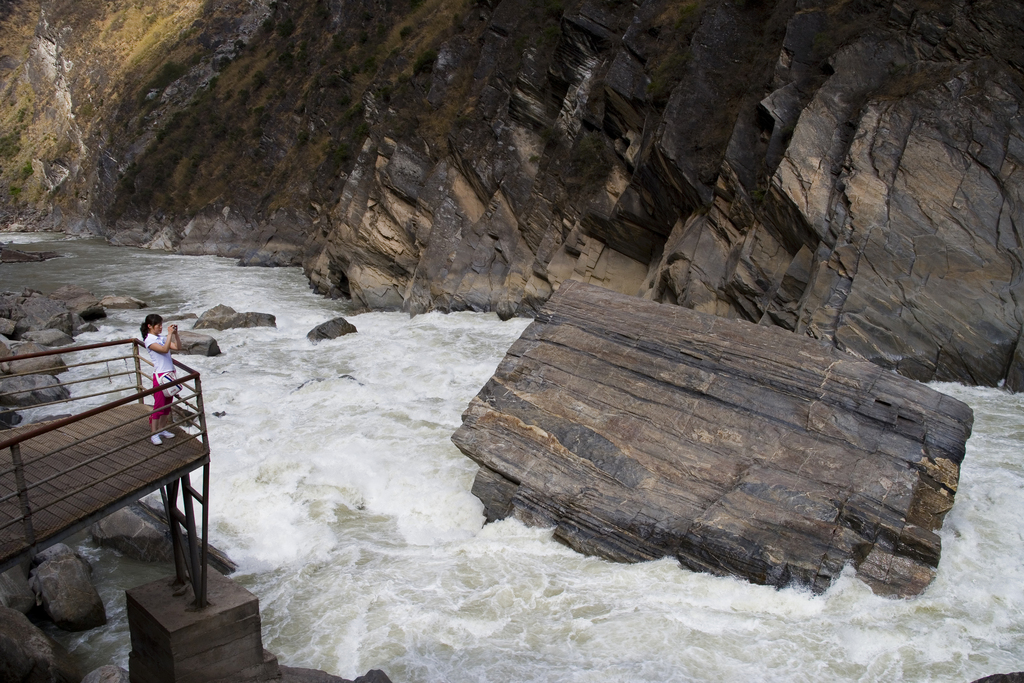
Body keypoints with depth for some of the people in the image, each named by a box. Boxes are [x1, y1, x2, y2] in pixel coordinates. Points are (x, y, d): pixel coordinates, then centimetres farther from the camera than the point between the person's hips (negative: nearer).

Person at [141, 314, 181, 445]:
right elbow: (164, 349, -24)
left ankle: (162, 429, 25)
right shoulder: (149, 340, -11)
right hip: (160, 375, -7)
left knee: (167, 404, 13)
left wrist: (175, 333, -5)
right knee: (159, 405, -4)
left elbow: (178, 347, 6)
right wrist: (170, 334, -22)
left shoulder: (162, 338, 10)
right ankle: (154, 434, 4)